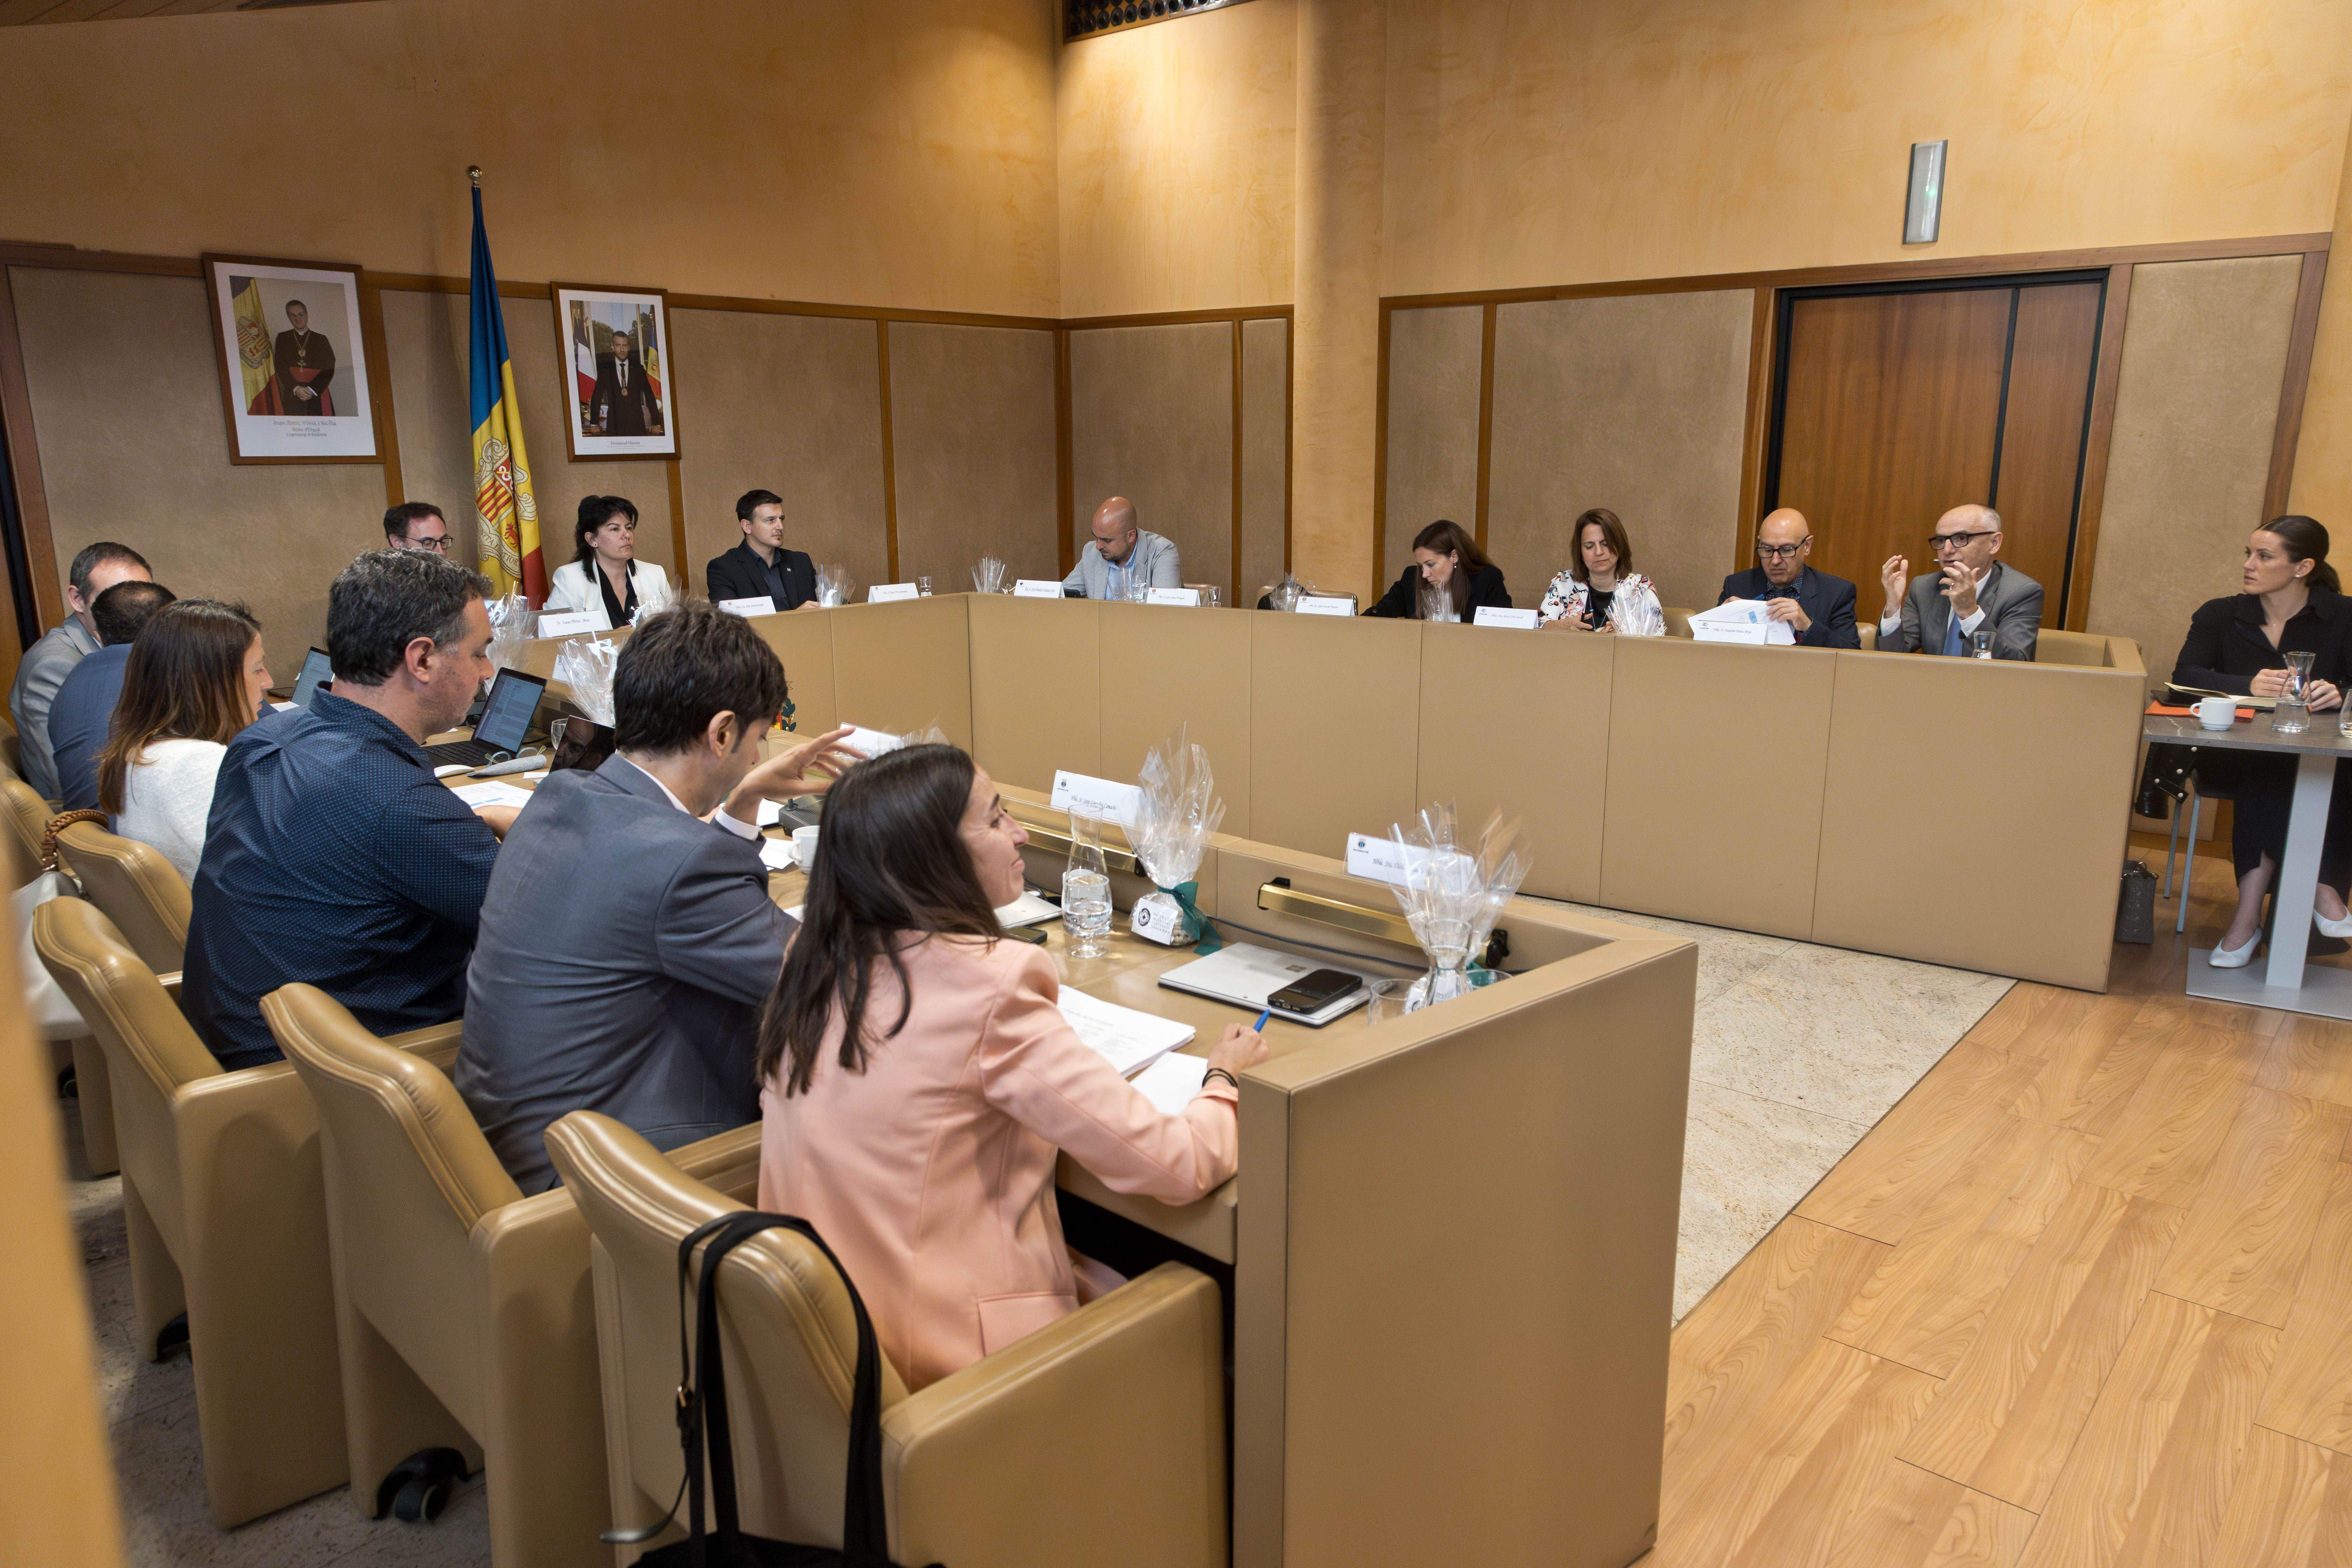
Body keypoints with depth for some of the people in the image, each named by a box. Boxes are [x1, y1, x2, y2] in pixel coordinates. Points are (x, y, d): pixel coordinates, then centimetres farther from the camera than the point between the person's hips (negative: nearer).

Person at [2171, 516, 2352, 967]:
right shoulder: (2219, 616, 7)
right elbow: (2184, 676, -9)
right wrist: (2249, 686, -26)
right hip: (2232, 757, 1)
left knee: (2270, 779, -35)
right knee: (2269, 772, -34)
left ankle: (2249, 914, -30)